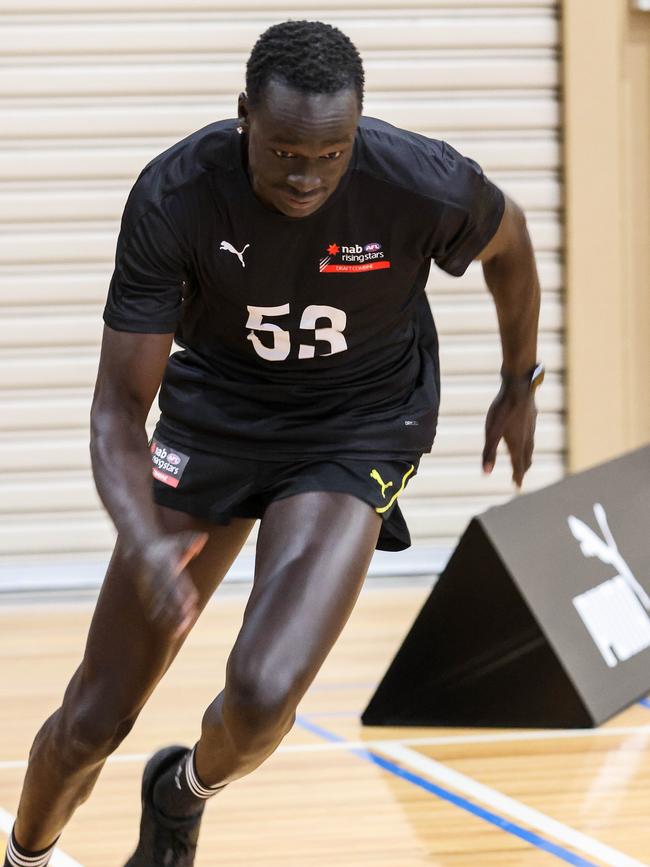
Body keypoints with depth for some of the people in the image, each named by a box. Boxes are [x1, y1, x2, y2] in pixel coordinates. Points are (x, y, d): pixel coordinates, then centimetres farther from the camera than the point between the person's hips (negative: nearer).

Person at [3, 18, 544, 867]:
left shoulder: (426, 186, -27)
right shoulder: (174, 195, -25)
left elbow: (507, 239, 0)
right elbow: (121, 402, -21)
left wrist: (520, 384, 15)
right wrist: (142, 544, -40)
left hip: (355, 434, -1)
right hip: (215, 410, 1)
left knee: (263, 693, -25)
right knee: (92, 721, 3)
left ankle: (184, 795, 12)